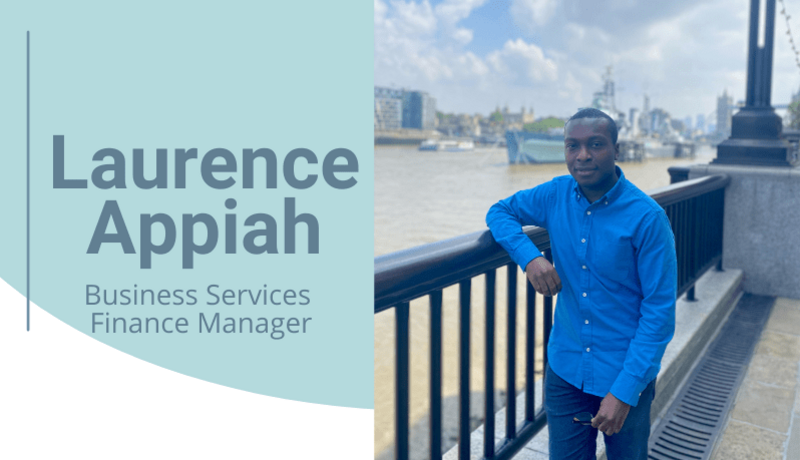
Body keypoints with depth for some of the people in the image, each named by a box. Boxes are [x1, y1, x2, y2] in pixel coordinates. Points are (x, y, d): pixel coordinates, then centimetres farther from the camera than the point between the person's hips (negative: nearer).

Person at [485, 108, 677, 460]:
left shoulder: (647, 217, -16)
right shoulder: (555, 195, -5)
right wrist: (530, 257, -13)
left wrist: (624, 391, -19)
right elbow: (499, 212, 8)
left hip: (625, 376, -2)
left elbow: (659, 311, -14)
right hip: (564, 370, 3)